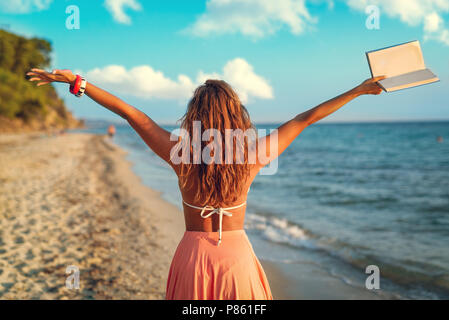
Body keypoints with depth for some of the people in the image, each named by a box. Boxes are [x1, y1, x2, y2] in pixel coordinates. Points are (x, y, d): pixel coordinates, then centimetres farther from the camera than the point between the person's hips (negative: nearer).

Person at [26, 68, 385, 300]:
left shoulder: (182, 155, -12)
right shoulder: (252, 156, -11)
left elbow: (131, 112, -7)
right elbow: (306, 118, -3)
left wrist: (76, 81, -2)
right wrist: (359, 89, 6)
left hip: (193, 255, 0)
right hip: (237, 256, 0)